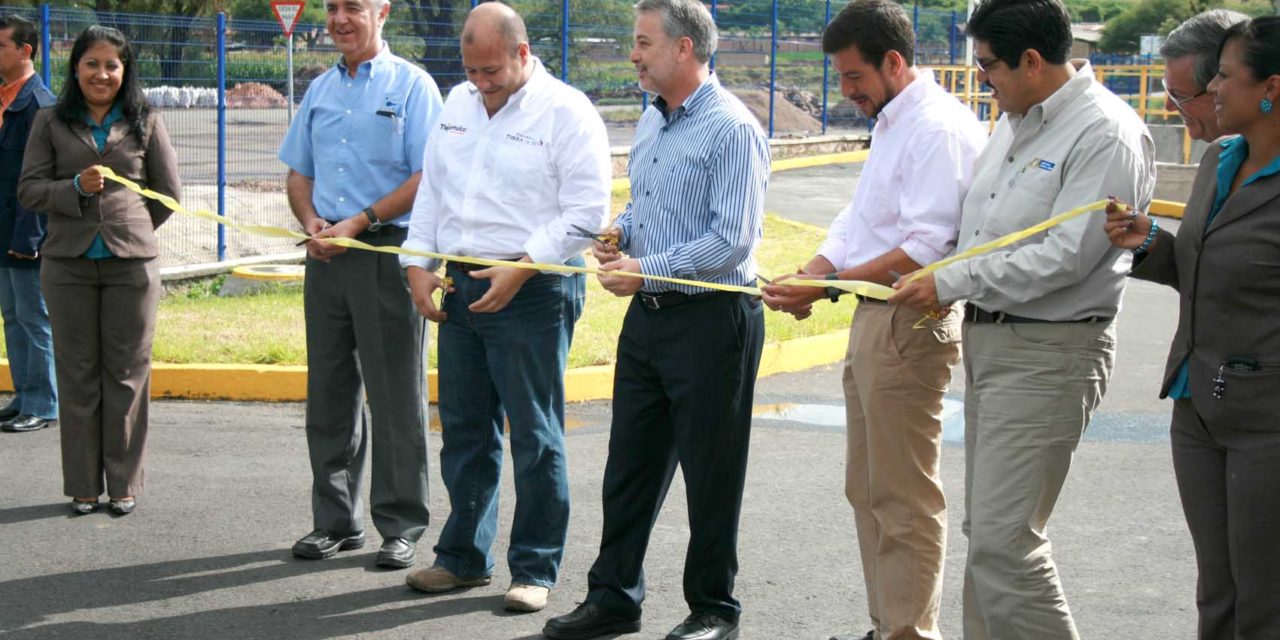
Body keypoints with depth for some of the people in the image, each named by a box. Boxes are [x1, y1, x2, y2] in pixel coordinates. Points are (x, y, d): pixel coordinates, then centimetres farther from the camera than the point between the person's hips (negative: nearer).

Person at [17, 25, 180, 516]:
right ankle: (82, 486, 13)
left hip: (132, 264, -1)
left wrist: (130, 231, 11)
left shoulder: (146, 123, 5)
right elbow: (28, 190, 1)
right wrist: (76, 188, -14)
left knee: (127, 375, 3)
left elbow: (169, 193, 9)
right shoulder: (51, 123, 6)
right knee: (77, 375, 6)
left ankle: (124, 484, 12)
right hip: (68, 264, 1)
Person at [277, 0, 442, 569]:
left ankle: (401, 526, 6)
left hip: (388, 250, -6)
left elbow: (426, 178, -10)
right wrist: (312, 224, 0)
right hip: (326, 256, 6)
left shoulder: (410, 85, -3)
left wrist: (360, 222, -15)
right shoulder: (320, 90, 16)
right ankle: (335, 521, 18)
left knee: (395, 397, -2)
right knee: (329, 393, 9)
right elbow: (299, 174, 20)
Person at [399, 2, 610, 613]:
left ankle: (534, 569, 8)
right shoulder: (457, 104, 13)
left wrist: (521, 269, -18)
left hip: (533, 291, -6)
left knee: (535, 436, -1)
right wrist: (418, 264, 7)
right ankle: (464, 556, 24)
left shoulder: (566, 112, -8)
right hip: (459, 288, 7)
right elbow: (431, 191, 19)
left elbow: (586, 213, -12)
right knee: (464, 429, 12)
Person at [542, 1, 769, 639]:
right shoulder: (652, 121, 12)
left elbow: (731, 241, -21)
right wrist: (618, 232, 4)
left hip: (710, 321, -8)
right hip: (648, 317, 8)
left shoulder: (732, 130, -16)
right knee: (629, 465, 13)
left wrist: (647, 270, -18)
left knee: (711, 477, 3)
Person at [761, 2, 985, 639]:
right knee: (867, 489, 17)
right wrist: (802, 281, 2)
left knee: (905, 499, -5)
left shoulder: (939, 129, -16)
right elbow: (853, 226, 18)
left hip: (908, 328, -11)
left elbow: (926, 249, -24)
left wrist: (829, 285, -22)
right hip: (872, 321, 11)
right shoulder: (891, 124, 17)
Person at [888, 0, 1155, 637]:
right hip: (987, 338, 10)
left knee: (1002, 541, -13)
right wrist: (933, 281, 11)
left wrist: (951, 283, -17)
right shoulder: (1016, 120, 13)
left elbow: (1065, 257, -22)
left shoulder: (1106, 135, -16)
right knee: (986, 530, 15)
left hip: (1048, 352, -10)